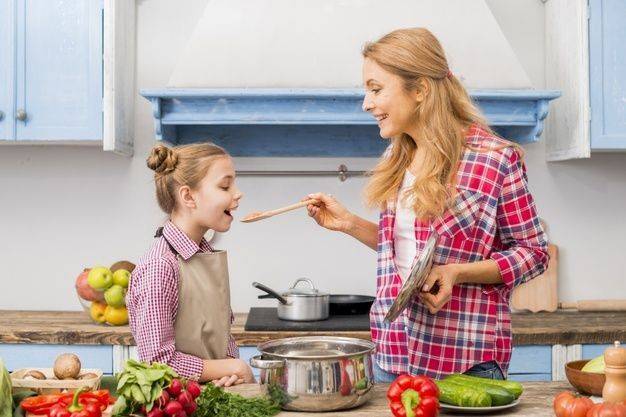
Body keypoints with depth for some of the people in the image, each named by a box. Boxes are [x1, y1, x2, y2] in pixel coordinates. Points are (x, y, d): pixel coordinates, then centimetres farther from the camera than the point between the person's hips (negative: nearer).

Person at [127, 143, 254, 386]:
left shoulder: (207, 256, 10)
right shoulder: (160, 266, -17)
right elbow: (158, 361, -18)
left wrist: (233, 369, -3)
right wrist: (234, 367, -10)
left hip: (216, 393, 7)